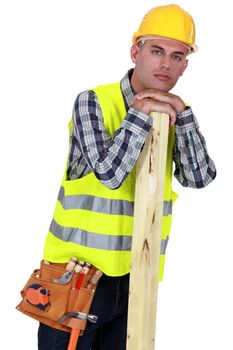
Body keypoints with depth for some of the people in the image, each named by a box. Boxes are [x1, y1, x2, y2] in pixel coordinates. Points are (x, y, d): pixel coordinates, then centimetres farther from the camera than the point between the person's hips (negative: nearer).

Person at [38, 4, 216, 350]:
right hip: (78, 272, -4)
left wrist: (182, 113, -17)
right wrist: (141, 114, -23)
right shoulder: (93, 102, -11)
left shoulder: (173, 114, 4)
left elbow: (200, 177, -9)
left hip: (136, 276, 5)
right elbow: (109, 173, -22)